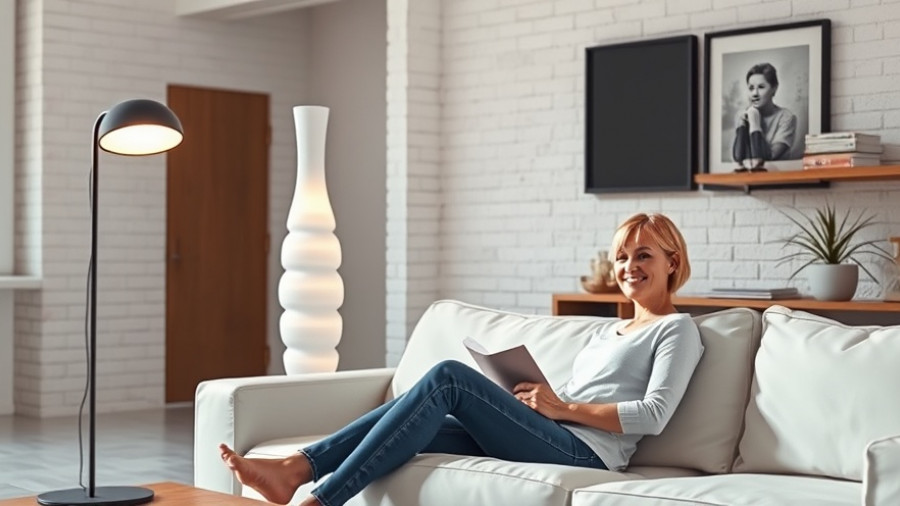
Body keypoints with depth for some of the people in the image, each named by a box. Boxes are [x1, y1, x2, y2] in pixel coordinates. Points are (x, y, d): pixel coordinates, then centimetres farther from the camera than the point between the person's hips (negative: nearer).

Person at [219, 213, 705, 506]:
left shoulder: (676, 330, 7)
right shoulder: (605, 331, 31)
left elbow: (654, 415, -8)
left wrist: (562, 407, -8)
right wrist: (533, 399, 0)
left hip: (583, 452, -8)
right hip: (546, 440, 8)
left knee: (449, 377, -24)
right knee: (423, 412, -13)